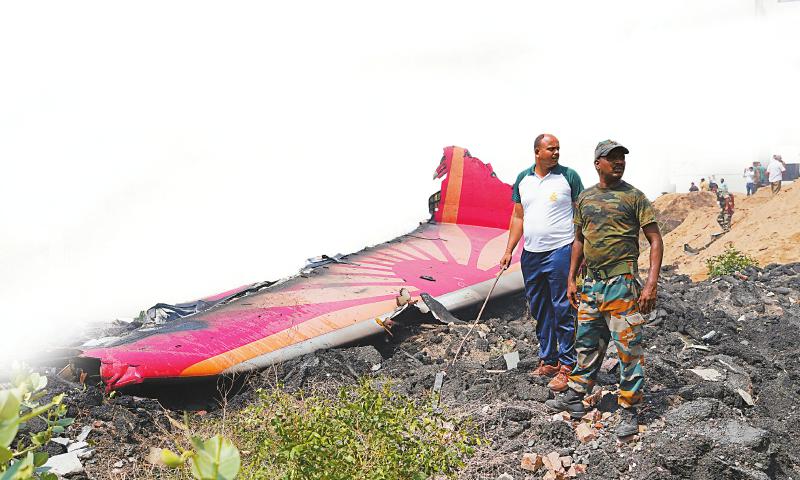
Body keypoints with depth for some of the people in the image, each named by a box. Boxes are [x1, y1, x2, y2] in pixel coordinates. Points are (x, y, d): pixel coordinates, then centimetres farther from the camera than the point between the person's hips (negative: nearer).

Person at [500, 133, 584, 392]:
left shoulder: (569, 176, -3)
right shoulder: (523, 179, 10)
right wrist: (509, 250, 9)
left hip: (561, 251, -5)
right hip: (531, 254, 5)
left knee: (563, 310, -4)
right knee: (539, 310, 12)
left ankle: (567, 366, 4)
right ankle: (548, 361, 24)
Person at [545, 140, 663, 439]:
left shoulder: (634, 196, -4)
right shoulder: (585, 198, 11)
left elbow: (655, 240, -5)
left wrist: (651, 284, -14)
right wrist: (571, 279, 15)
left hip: (622, 282, -5)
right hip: (591, 282, 5)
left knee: (628, 348, 0)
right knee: (587, 343, 16)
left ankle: (629, 411, 10)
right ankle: (574, 397, 28)